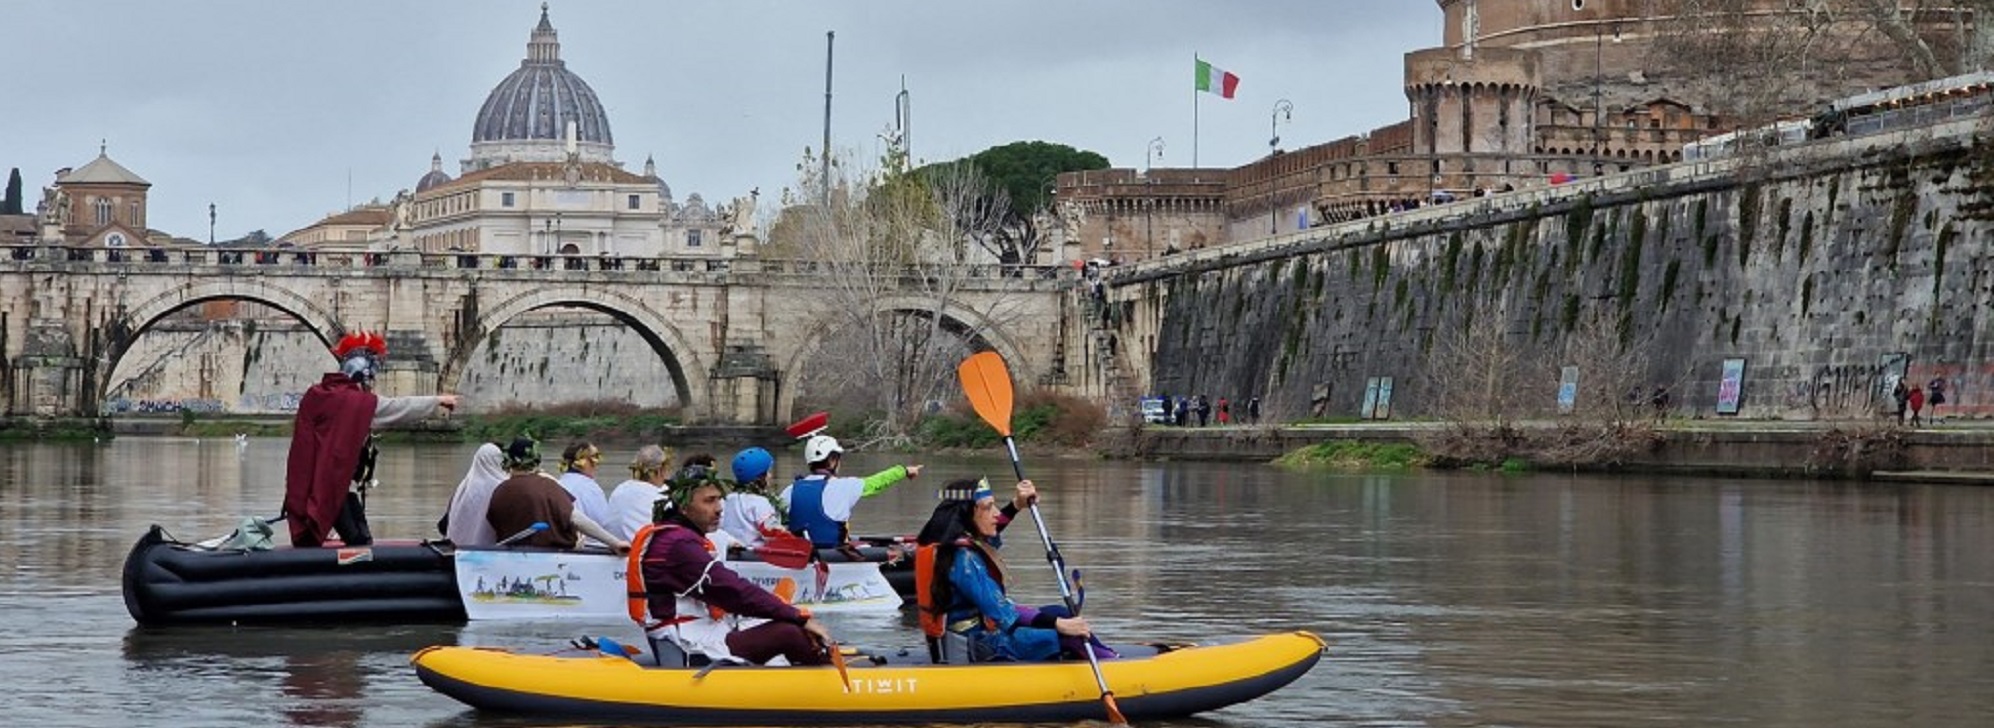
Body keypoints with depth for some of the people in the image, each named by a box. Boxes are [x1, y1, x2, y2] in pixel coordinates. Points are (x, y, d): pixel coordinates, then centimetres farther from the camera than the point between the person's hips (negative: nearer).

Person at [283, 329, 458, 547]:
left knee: (307, 544, 10)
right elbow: (402, 407, 5)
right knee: (361, 544, -5)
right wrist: (438, 401, 17)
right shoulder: (362, 403, -7)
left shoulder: (313, 395, 9)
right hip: (338, 488, -7)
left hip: (305, 488, 7)